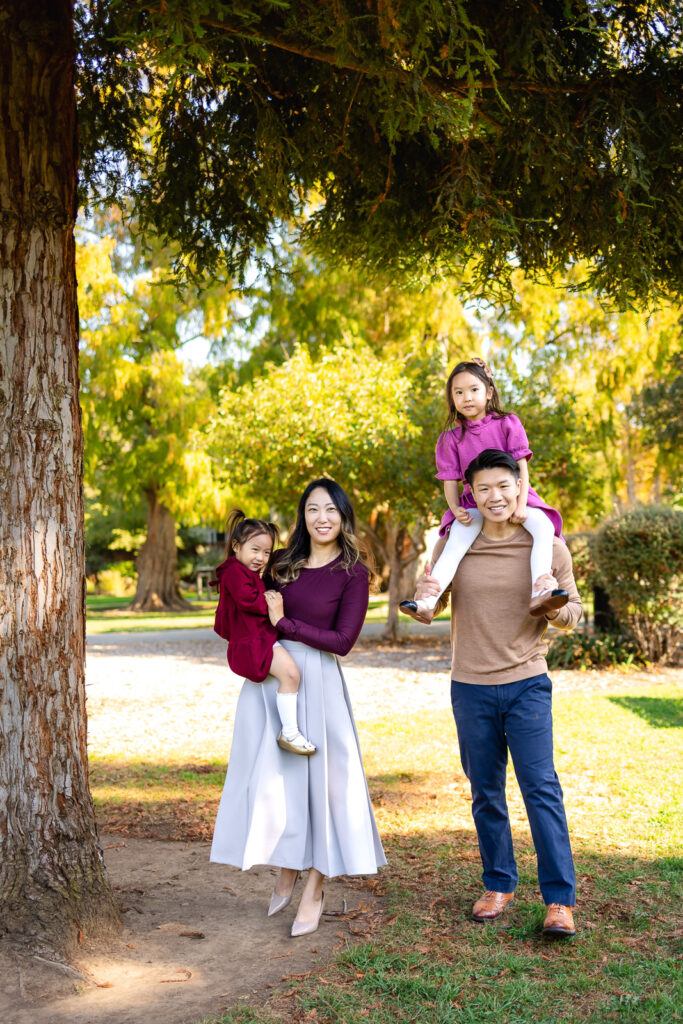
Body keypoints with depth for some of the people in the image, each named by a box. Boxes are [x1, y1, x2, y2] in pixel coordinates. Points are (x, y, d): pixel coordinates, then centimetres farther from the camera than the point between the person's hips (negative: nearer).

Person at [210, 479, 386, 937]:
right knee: (271, 777, 8)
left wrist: (283, 624, -11)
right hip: (269, 677, 5)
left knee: (317, 777, 0)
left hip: (316, 680, -4)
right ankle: (286, 873, 28)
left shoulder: (353, 572, -4)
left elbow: (342, 640, -11)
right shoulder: (281, 563, 10)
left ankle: (314, 892, 13)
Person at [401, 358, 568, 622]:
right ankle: (427, 602, -39)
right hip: (474, 504, 0)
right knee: (457, 540, -28)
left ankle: (538, 593, -40)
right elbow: (450, 480, 3)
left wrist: (521, 505, -17)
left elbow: (522, 466, -4)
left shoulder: (507, 423, 2)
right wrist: (455, 508, -17)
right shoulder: (451, 438, 6)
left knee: (543, 525, -30)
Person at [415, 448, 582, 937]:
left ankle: (560, 900, 2)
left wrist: (555, 604, -21)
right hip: (471, 688, 2)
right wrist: (425, 596, -13)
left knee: (541, 787, -6)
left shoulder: (547, 545, -2)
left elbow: (573, 614, 2)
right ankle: (499, 884, 26)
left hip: (527, 684, -2)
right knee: (486, 792, 11)